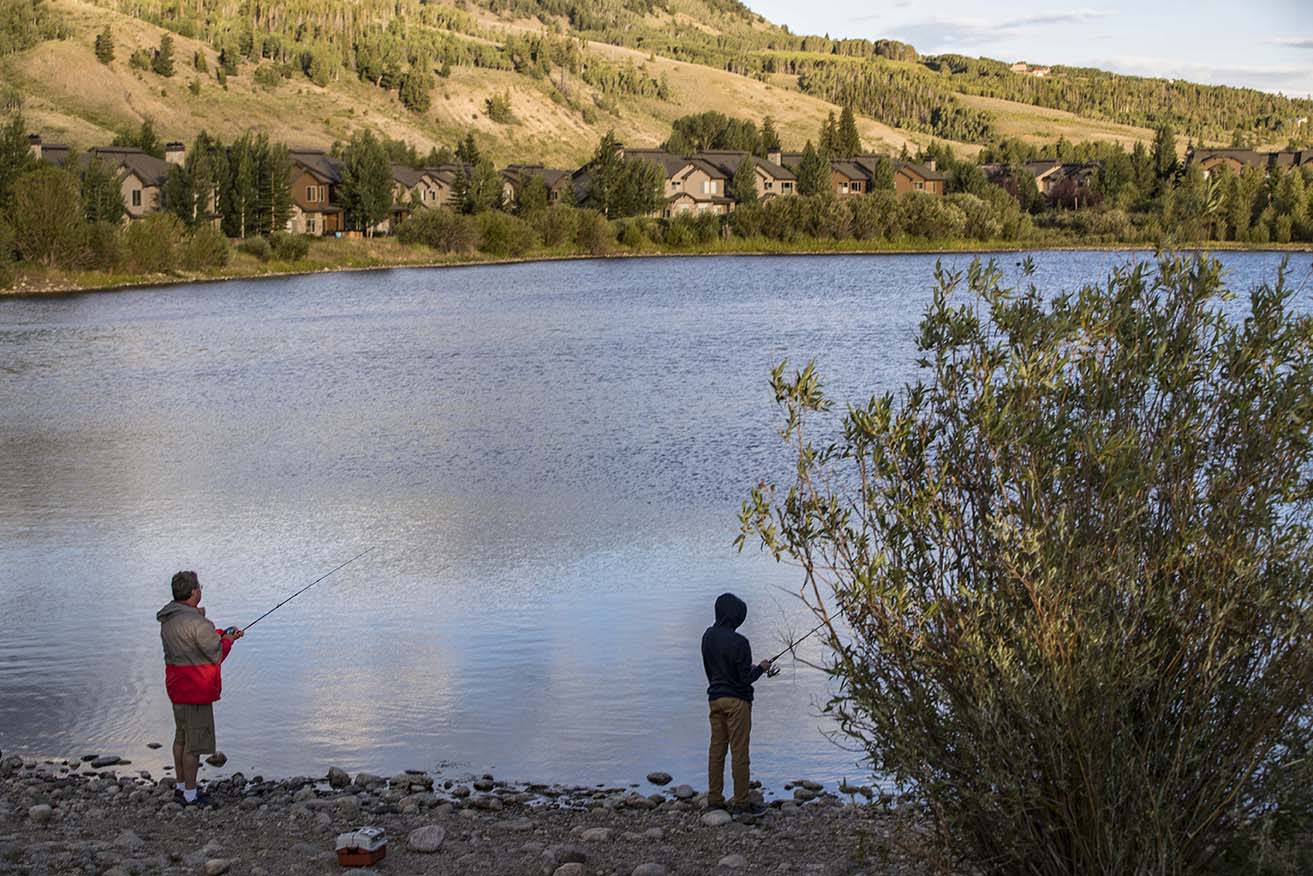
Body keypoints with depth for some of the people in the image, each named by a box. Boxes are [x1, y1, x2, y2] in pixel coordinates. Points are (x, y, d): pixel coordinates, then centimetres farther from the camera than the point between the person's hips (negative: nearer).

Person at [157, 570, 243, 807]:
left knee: (181, 737, 20)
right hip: (195, 690, -10)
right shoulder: (196, 622, -23)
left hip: (177, 687, 10)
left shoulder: (168, 619, 6)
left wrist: (221, 634, 8)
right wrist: (227, 641, 1)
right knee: (194, 743, -1)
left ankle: (181, 786, 31)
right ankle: (190, 795, 5)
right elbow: (217, 655, -18)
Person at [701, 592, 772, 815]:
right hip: (736, 700, -7)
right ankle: (740, 803, 4)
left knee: (716, 749, 11)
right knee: (739, 752, -1)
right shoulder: (738, 642, -19)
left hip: (715, 698, 7)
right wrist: (761, 668, 2)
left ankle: (714, 799, 15)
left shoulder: (708, 636, 4)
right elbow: (746, 678, -17)